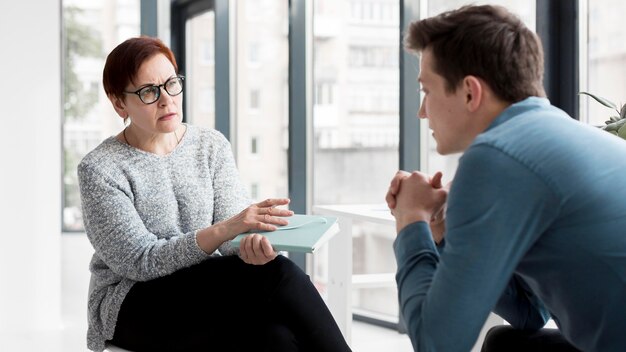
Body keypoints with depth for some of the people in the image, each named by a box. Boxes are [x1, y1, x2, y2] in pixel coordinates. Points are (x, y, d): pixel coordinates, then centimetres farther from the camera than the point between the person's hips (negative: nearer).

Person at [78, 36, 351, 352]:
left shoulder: (212, 146, 7)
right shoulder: (100, 170, -7)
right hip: (135, 307, -4)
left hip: (210, 295, 4)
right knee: (273, 274, -28)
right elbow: (141, 261, -16)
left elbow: (235, 230, -2)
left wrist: (250, 241, -28)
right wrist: (223, 230, -30)